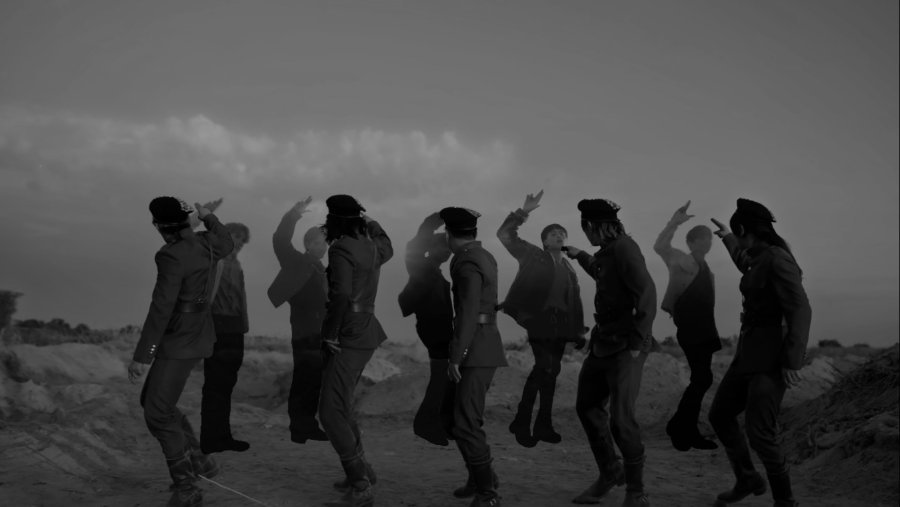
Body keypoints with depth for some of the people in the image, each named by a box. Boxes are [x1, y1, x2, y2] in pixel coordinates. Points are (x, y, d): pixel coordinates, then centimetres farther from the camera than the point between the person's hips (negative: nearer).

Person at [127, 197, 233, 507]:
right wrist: (208, 217, 41)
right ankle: (199, 461, 23)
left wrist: (141, 356, -21)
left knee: (158, 415, -4)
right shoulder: (205, 243, 2)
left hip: (180, 344, -10)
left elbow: (160, 310, -25)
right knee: (151, 401, 18)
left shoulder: (173, 256, -23)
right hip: (195, 335, 10)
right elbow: (226, 245, 28)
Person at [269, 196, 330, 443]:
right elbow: (280, 241, -20)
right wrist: (294, 214, -31)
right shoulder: (297, 262, -4)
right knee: (304, 381, -9)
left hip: (319, 334, 8)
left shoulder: (319, 269, 20)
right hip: (304, 333, -8)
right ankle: (299, 429, -4)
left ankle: (308, 426, 18)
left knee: (314, 381, 11)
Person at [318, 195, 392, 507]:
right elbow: (387, 249, 38)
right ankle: (361, 470, 28)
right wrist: (371, 222, 34)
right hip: (366, 332, 10)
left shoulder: (341, 249, -14)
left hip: (349, 338, -10)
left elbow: (341, 294, -26)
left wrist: (330, 333, -18)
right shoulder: (371, 246, 12)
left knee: (331, 412, -11)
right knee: (340, 407, 20)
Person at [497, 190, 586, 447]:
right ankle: (522, 422, -7)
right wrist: (524, 212, -10)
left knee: (551, 371, 8)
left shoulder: (568, 268, 19)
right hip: (539, 320, -6)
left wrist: (579, 332, 12)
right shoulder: (533, 255, 5)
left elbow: (575, 301, 17)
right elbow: (505, 234, -2)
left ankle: (543, 425, 17)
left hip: (561, 324, 6)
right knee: (545, 367, -17)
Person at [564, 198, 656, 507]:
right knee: (587, 406, 14)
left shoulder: (624, 249, -16)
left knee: (620, 418, -9)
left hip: (624, 347, -10)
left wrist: (638, 343, -25)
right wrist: (580, 257, 40)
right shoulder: (608, 250, 12)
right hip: (603, 343, 10)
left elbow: (647, 293, -25)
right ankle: (610, 472, 30)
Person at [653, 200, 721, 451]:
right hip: (690, 331, -9)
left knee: (700, 380, 10)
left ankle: (688, 432, 18)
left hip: (703, 332, 9)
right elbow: (660, 247, -26)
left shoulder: (704, 268, 17)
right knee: (702, 379, -13)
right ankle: (679, 427, -1)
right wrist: (674, 222, -36)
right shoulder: (684, 262, -8)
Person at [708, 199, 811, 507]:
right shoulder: (761, 258, 12)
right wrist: (727, 239, 48)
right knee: (720, 415, 14)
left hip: (772, 356, -10)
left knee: (760, 433, -10)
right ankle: (748, 479, 29)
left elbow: (800, 311, -22)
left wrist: (793, 362, -24)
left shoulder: (777, 260, -17)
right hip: (751, 353, 10)